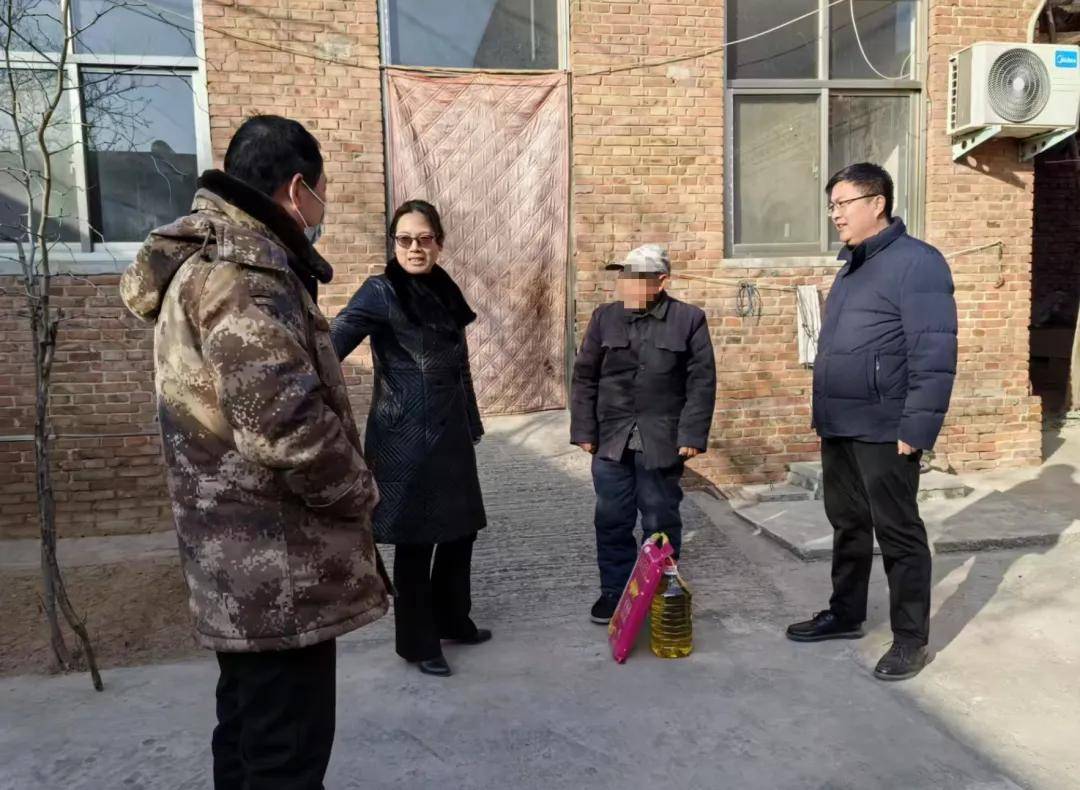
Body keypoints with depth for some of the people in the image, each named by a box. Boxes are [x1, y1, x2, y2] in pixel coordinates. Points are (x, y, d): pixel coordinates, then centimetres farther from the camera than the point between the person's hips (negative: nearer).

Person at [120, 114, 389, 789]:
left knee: (249, 734, 23)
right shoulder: (240, 271, -20)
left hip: (241, 563, 10)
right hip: (279, 570, -10)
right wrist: (359, 493, -14)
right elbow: (285, 423, -31)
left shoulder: (209, 258, 14)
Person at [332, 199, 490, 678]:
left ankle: (453, 620, 36)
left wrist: (472, 425, 18)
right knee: (415, 540, 4)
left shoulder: (446, 293, 10)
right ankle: (417, 642, 23)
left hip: (450, 433, 7)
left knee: (461, 528, 15)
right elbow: (332, 345, -22)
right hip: (406, 437, -7)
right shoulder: (381, 292, -10)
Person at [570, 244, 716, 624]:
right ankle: (614, 589, 24)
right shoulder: (604, 318, 5)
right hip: (611, 440, 3)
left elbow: (702, 381, -4)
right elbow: (584, 376, 7)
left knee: (661, 522, 9)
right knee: (612, 521, 9)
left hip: (662, 442, -2)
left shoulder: (689, 319, -3)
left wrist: (692, 434, -10)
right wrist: (584, 430, 1)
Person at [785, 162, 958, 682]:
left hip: (883, 432, -8)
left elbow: (934, 354, -20)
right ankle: (845, 614, 32)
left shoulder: (915, 262, -13)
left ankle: (911, 638, 15)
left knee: (898, 534, 3)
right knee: (848, 525, 18)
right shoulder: (852, 265, 15)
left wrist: (916, 428, -22)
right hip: (839, 429, 9)